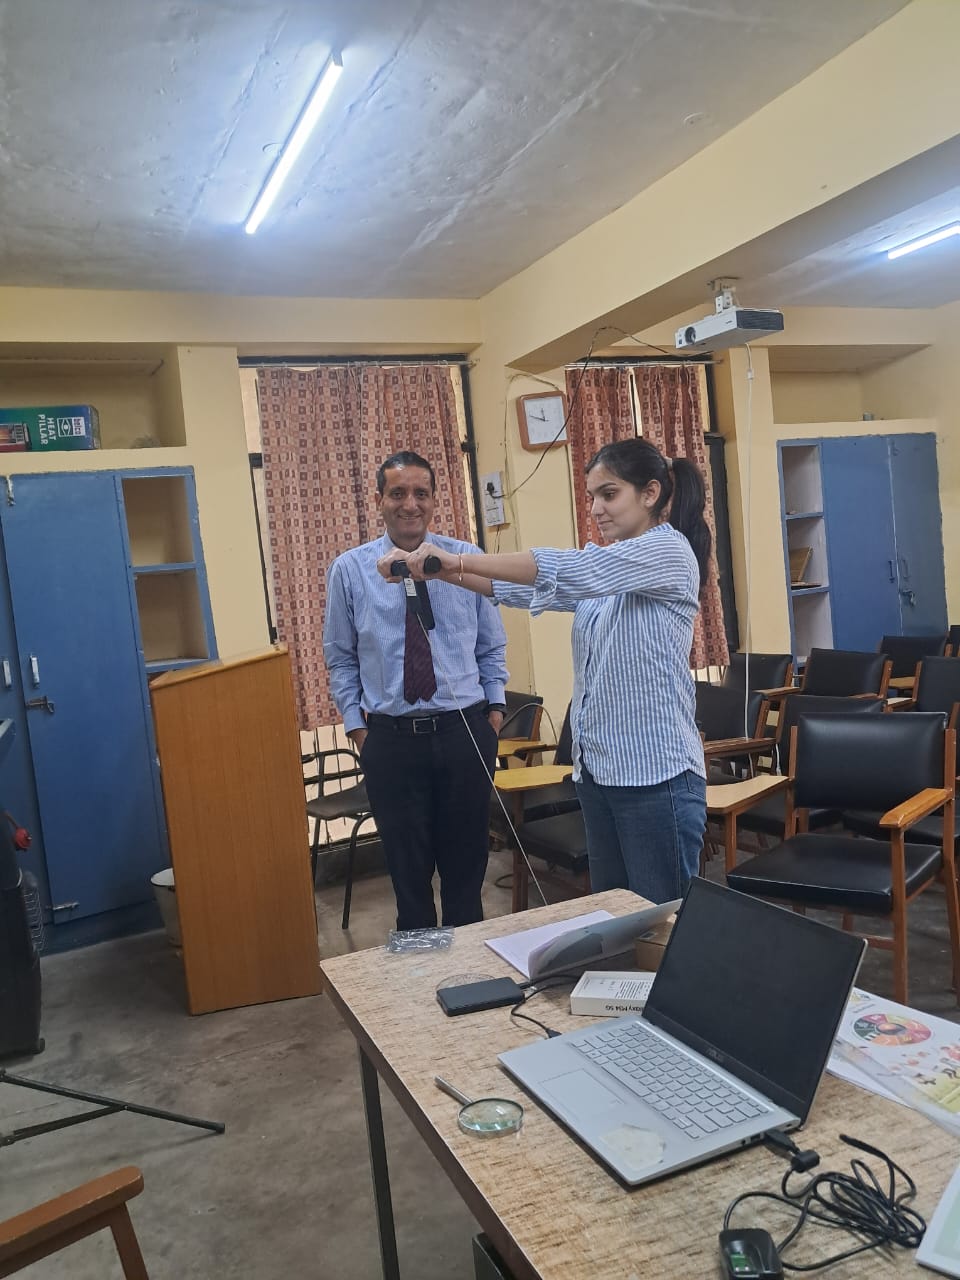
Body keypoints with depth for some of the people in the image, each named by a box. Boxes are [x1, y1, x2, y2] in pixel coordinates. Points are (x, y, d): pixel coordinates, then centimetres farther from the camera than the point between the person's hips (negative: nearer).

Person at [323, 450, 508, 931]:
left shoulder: (468, 559, 1)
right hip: (391, 739, 0)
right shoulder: (349, 570, 0)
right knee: (408, 871, 12)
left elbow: (492, 645, 9)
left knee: (467, 864, 14)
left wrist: (495, 703, 2)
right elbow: (340, 658, 6)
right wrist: (355, 723, 0)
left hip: (465, 730, 1)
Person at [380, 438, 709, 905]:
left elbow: (566, 571, -24)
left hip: (655, 776, -8)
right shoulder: (609, 570, 16)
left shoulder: (668, 551, -11)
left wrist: (457, 558, -26)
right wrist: (446, 571, -5)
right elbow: (531, 588, 9)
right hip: (598, 770, 8)